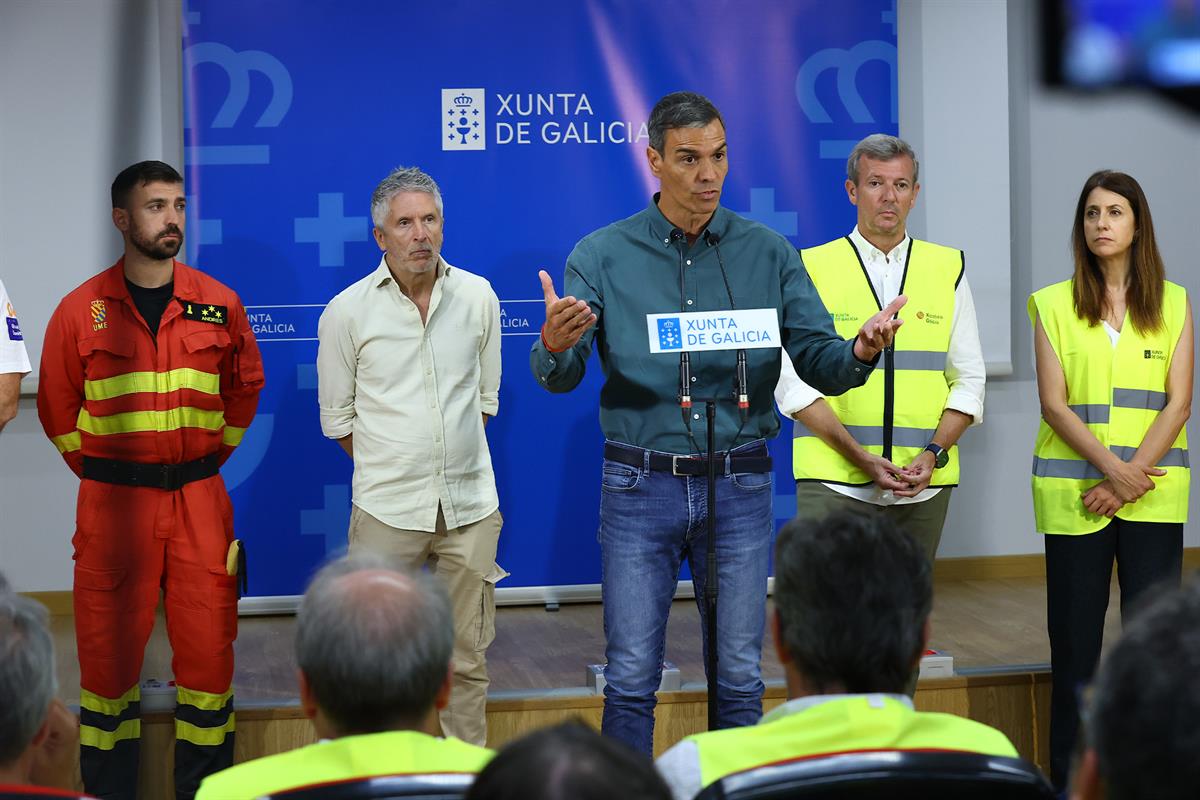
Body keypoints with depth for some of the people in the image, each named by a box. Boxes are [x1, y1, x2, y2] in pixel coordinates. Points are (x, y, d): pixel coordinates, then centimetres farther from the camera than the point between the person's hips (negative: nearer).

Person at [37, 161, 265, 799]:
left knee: (208, 639, 1)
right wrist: (99, 472, 7)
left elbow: (245, 387, 18)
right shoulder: (81, 309, 2)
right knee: (108, 643, 1)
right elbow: (56, 406, 10)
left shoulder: (218, 304, 6)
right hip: (112, 504, -1)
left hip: (199, 498, 1)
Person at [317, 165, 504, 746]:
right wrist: (390, 466, 5)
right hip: (386, 508, -2)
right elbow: (337, 417, 5)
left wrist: (450, 458, 9)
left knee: (467, 656, 8)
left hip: (470, 503, 2)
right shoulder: (347, 312, -3)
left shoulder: (478, 297, 4)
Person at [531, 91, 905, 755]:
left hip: (740, 485, 1)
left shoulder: (769, 252, 4)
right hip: (640, 484, -1)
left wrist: (859, 352, -24)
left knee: (739, 679, 9)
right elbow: (560, 378, -8)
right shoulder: (603, 255, -1)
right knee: (631, 679, 4)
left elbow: (819, 363, 0)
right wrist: (553, 345, -32)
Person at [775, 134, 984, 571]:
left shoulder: (947, 269, 11)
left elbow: (968, 379, 11)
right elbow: (792, 380, -2)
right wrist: (859, 455, -13)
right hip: (834, 483, -2)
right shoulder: (812, 268, 4)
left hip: (925, 484, 2)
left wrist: (934, 453, -7)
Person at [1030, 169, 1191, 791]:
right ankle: (1069, 775, 11)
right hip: (1073, 494, 0)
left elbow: (1179, 401, 0)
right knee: (1075, 637, 2)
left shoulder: (1173, 303, 7)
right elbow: (1053, 403, -2)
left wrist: (1131, 475, -10)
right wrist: (1111, 467, -13)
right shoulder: (1054, 305, 5)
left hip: (1154, 493, 0)